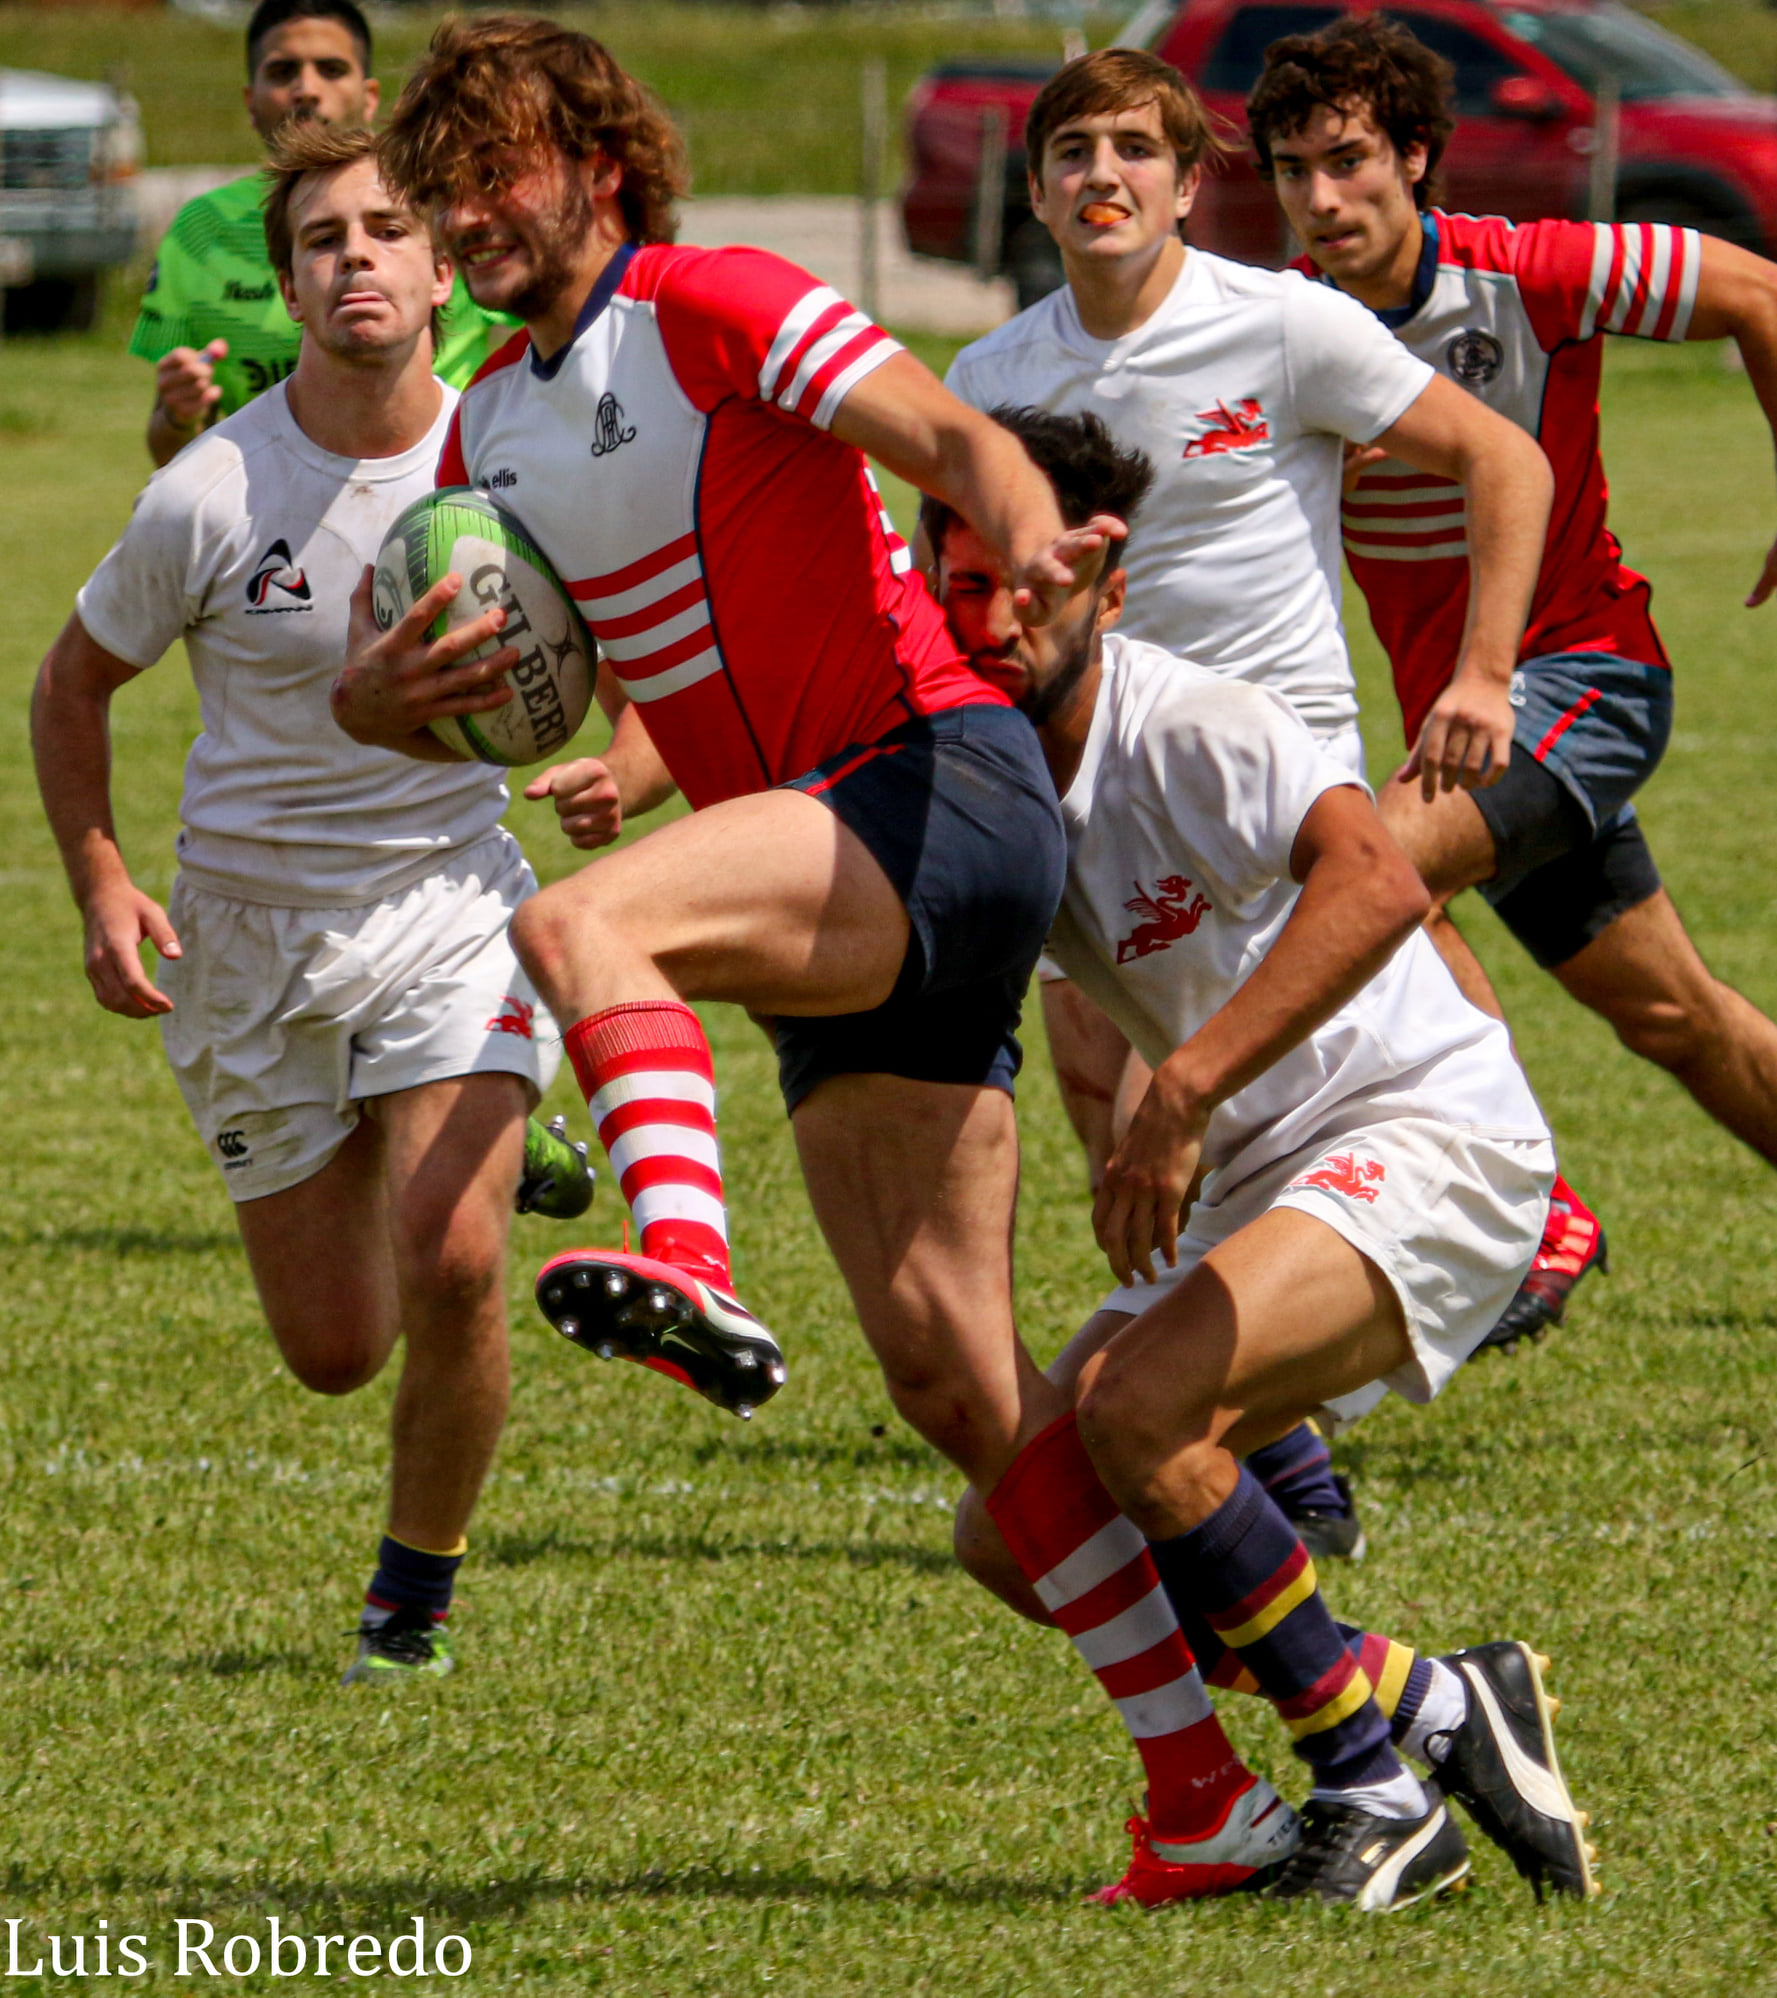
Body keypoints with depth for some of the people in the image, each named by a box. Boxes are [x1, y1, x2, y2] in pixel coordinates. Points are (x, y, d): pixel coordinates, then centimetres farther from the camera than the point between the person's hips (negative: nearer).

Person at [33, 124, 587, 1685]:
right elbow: (73, 688, 2)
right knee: (335, 1349, 5)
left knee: (449, 1264, -22)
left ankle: (415, 1594, 3)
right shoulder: (209, 500, -14)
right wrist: (102, 889, -11)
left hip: (451, 897, 0)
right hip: (248, 924, 0)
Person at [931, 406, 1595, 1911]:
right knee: (1013, 1532, 0)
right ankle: (1426, 1707, 5)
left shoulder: (1191, 733, -21)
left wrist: (1181, 1091, -41)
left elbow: (1376, 885, -38)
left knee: (1138, 1408, -30)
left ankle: (1370, 1777, -14)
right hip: (1248, 1184, 9)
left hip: (1425, 1130, -9)